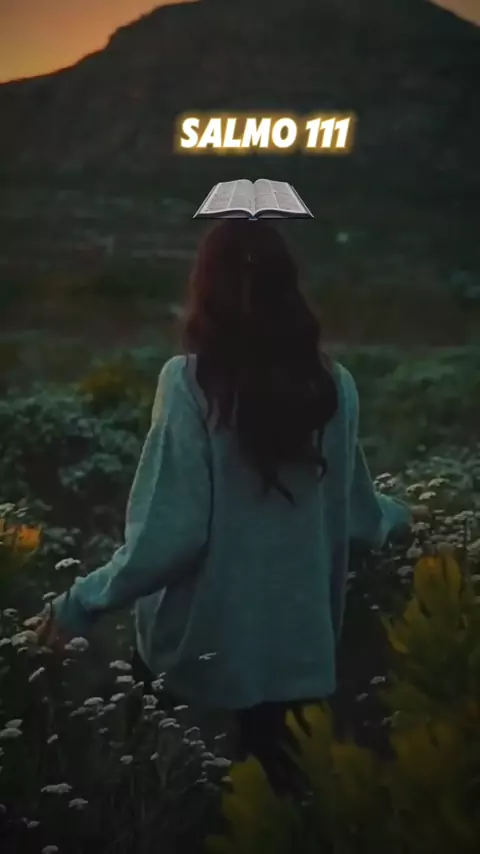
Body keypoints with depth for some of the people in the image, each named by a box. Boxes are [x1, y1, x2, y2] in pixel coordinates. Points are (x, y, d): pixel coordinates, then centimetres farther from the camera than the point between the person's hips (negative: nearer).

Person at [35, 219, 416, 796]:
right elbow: (353, 510, 9)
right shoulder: (333, 385, -3)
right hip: (299, 642, 4)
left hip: (206, 642, -3)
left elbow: (170, 533, -19)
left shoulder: (191, 382, -16)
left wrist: (81, 604, -6)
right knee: (278, 782, 19)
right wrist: (395, 515, 32)